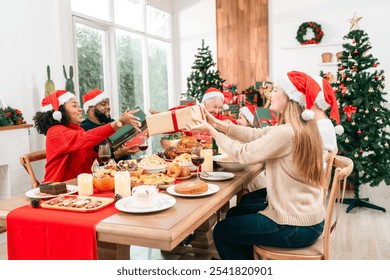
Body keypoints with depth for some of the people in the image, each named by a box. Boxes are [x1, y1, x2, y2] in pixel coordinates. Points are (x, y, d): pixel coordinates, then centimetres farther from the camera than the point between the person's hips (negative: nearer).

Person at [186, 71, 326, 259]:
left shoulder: (286, 133, -26)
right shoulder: (302, 128, 3)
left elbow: (243, 153, -17)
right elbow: (256, 134, 6)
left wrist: (212, 131, -5)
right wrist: (217, 123, 3)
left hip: (296, 228, -9)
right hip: (305, 215, 9)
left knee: (221, 231, 5)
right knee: (235, 214, 25)